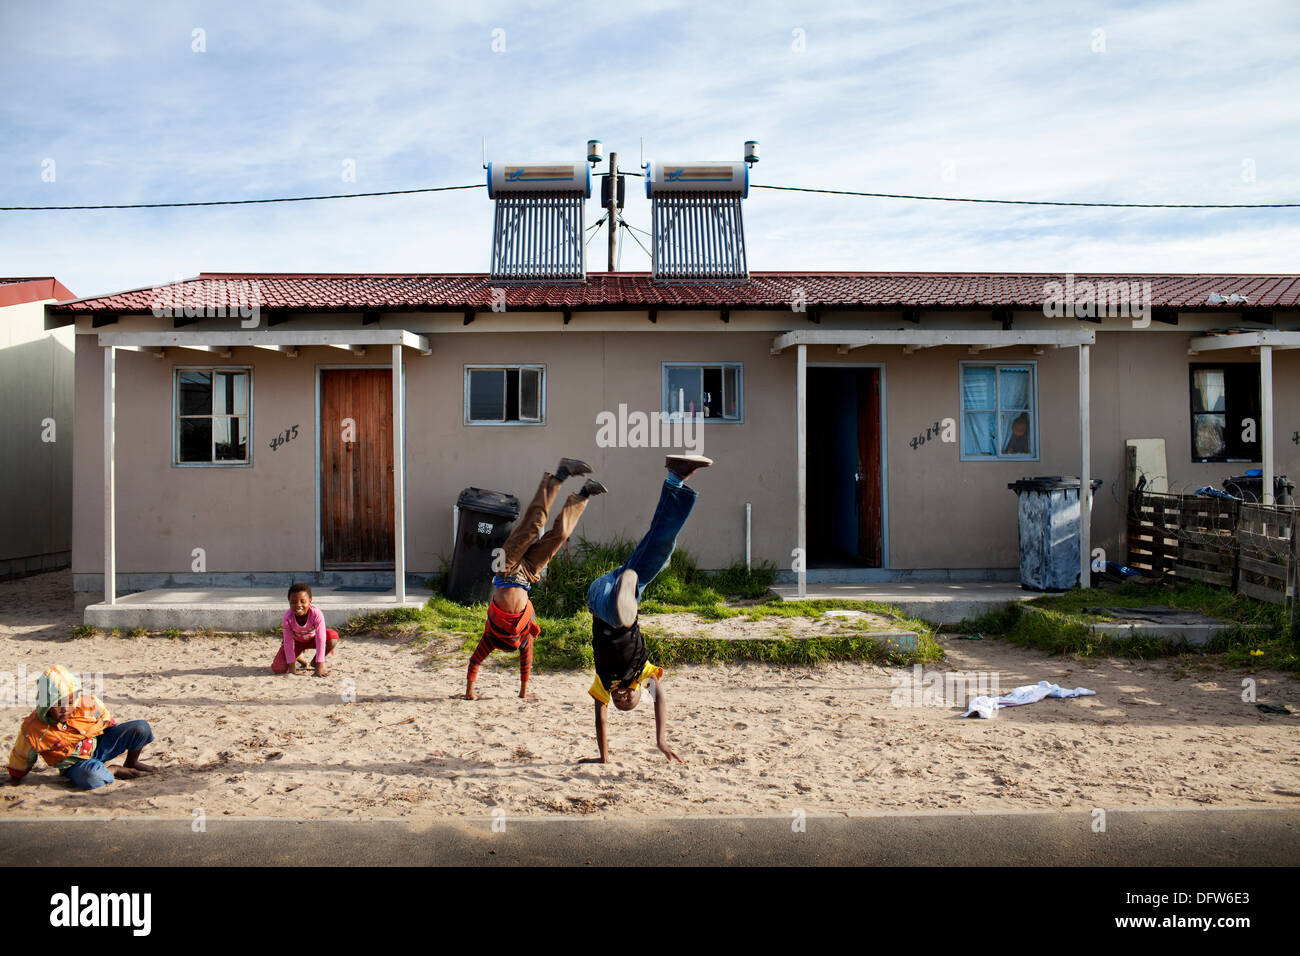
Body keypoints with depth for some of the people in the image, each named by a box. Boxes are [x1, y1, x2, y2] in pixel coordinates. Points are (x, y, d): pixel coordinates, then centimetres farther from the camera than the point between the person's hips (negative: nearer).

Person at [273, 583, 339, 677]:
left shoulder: (316, 614, -35)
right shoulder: (288, 618, -30)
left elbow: (320, 640, -34)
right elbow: (288, 642, -23)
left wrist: (320, 667, -35)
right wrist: (291, 667, -24)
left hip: (312, 638, 0)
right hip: (296, 641, 1)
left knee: (333, 636, -31)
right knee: (277, 669, -16)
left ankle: (315, 661, -2)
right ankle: (298, 656, 19)